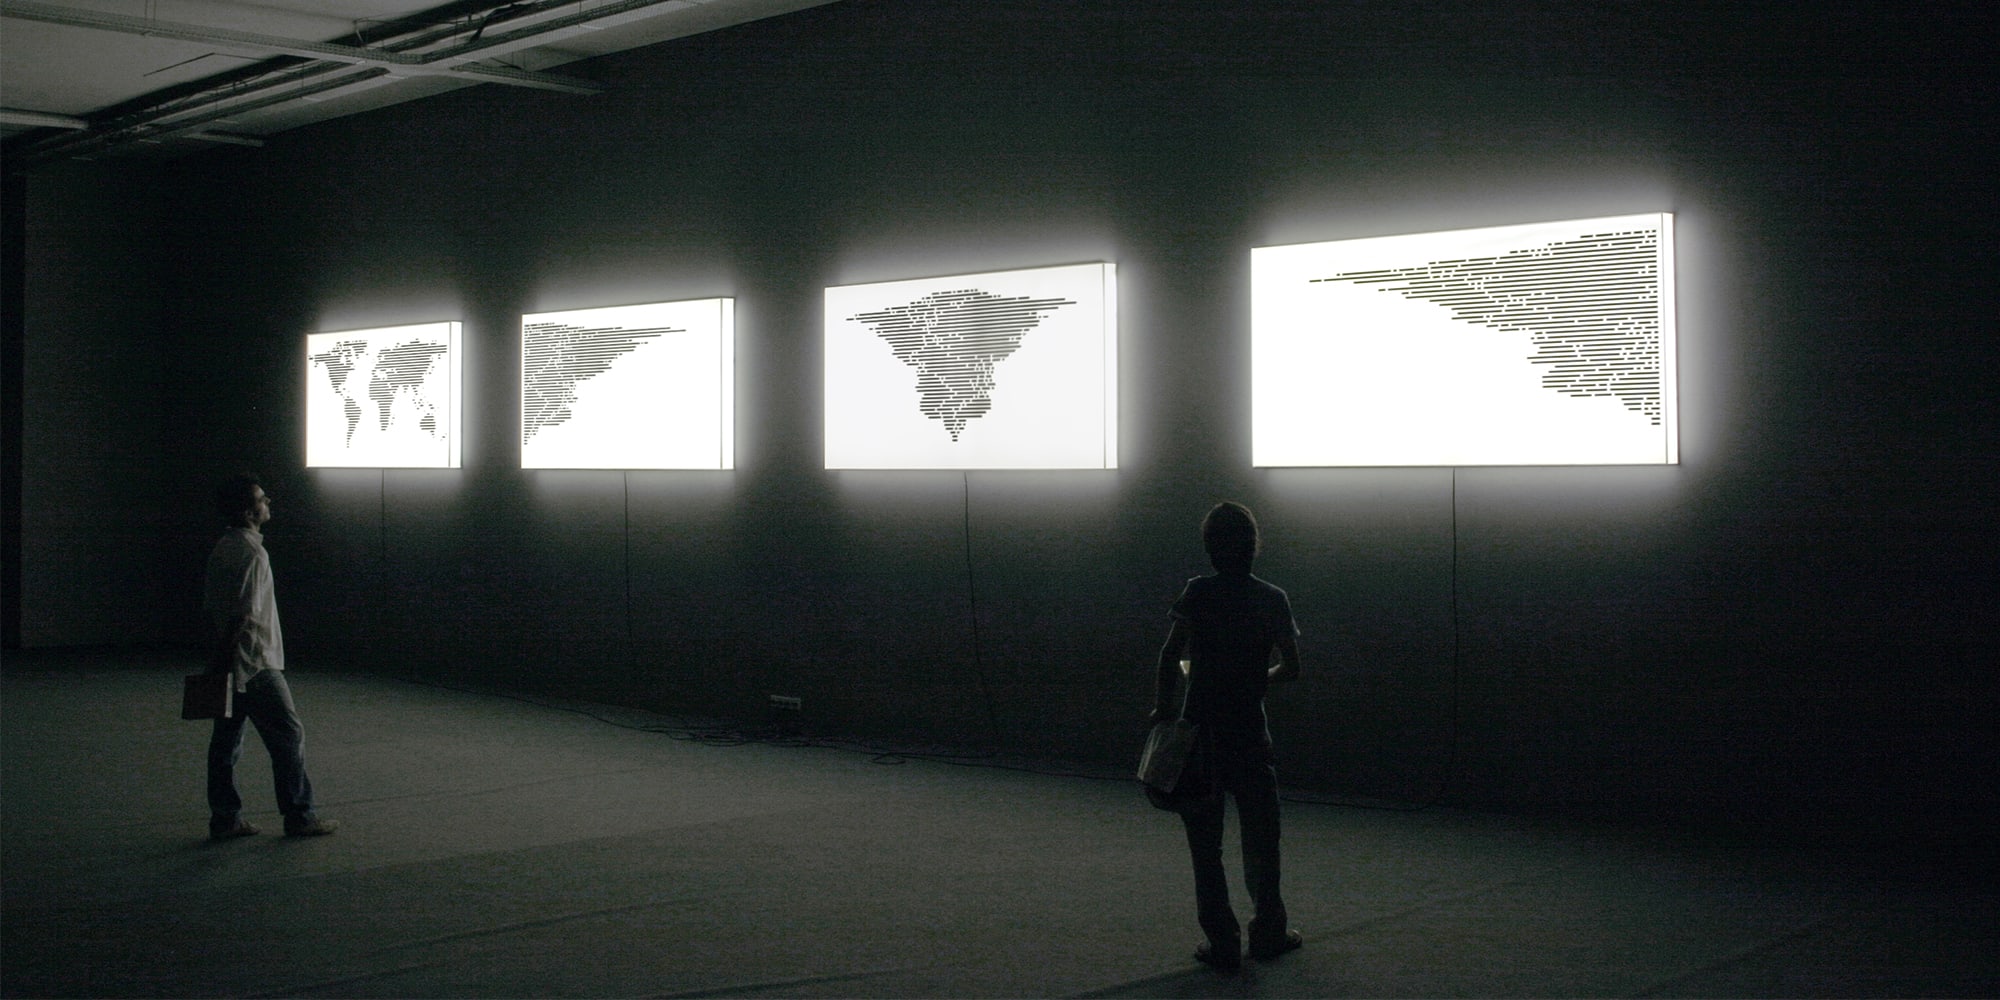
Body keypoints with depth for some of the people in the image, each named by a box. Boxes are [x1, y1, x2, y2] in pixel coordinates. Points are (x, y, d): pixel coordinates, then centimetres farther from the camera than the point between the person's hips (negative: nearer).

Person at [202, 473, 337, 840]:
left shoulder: (222, 549, 11)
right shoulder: (251, 555, -18)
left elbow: (210, 608, 15)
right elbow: (245, 616, -22)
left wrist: (219, 656, 20)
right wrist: (227, 657, -21)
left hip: (226, 662, 9)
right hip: (254, 665, -9)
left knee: (226, 739, 10)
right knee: (288, 735, -1)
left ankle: (224, 820, 14)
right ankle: (299, 817, 4)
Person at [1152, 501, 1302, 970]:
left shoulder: (1199, 593, -6)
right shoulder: (1273, 599, -1)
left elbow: (1171, 654, -15)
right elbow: (1291, 667, -1)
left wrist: (1163, 706, -5)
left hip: (1201, 733, -1)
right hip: (1251, 734, 1)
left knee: (1205, 843, 7)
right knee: (1260, 838, 15)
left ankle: (1222, 942, 8)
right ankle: (1268, 932, 22)